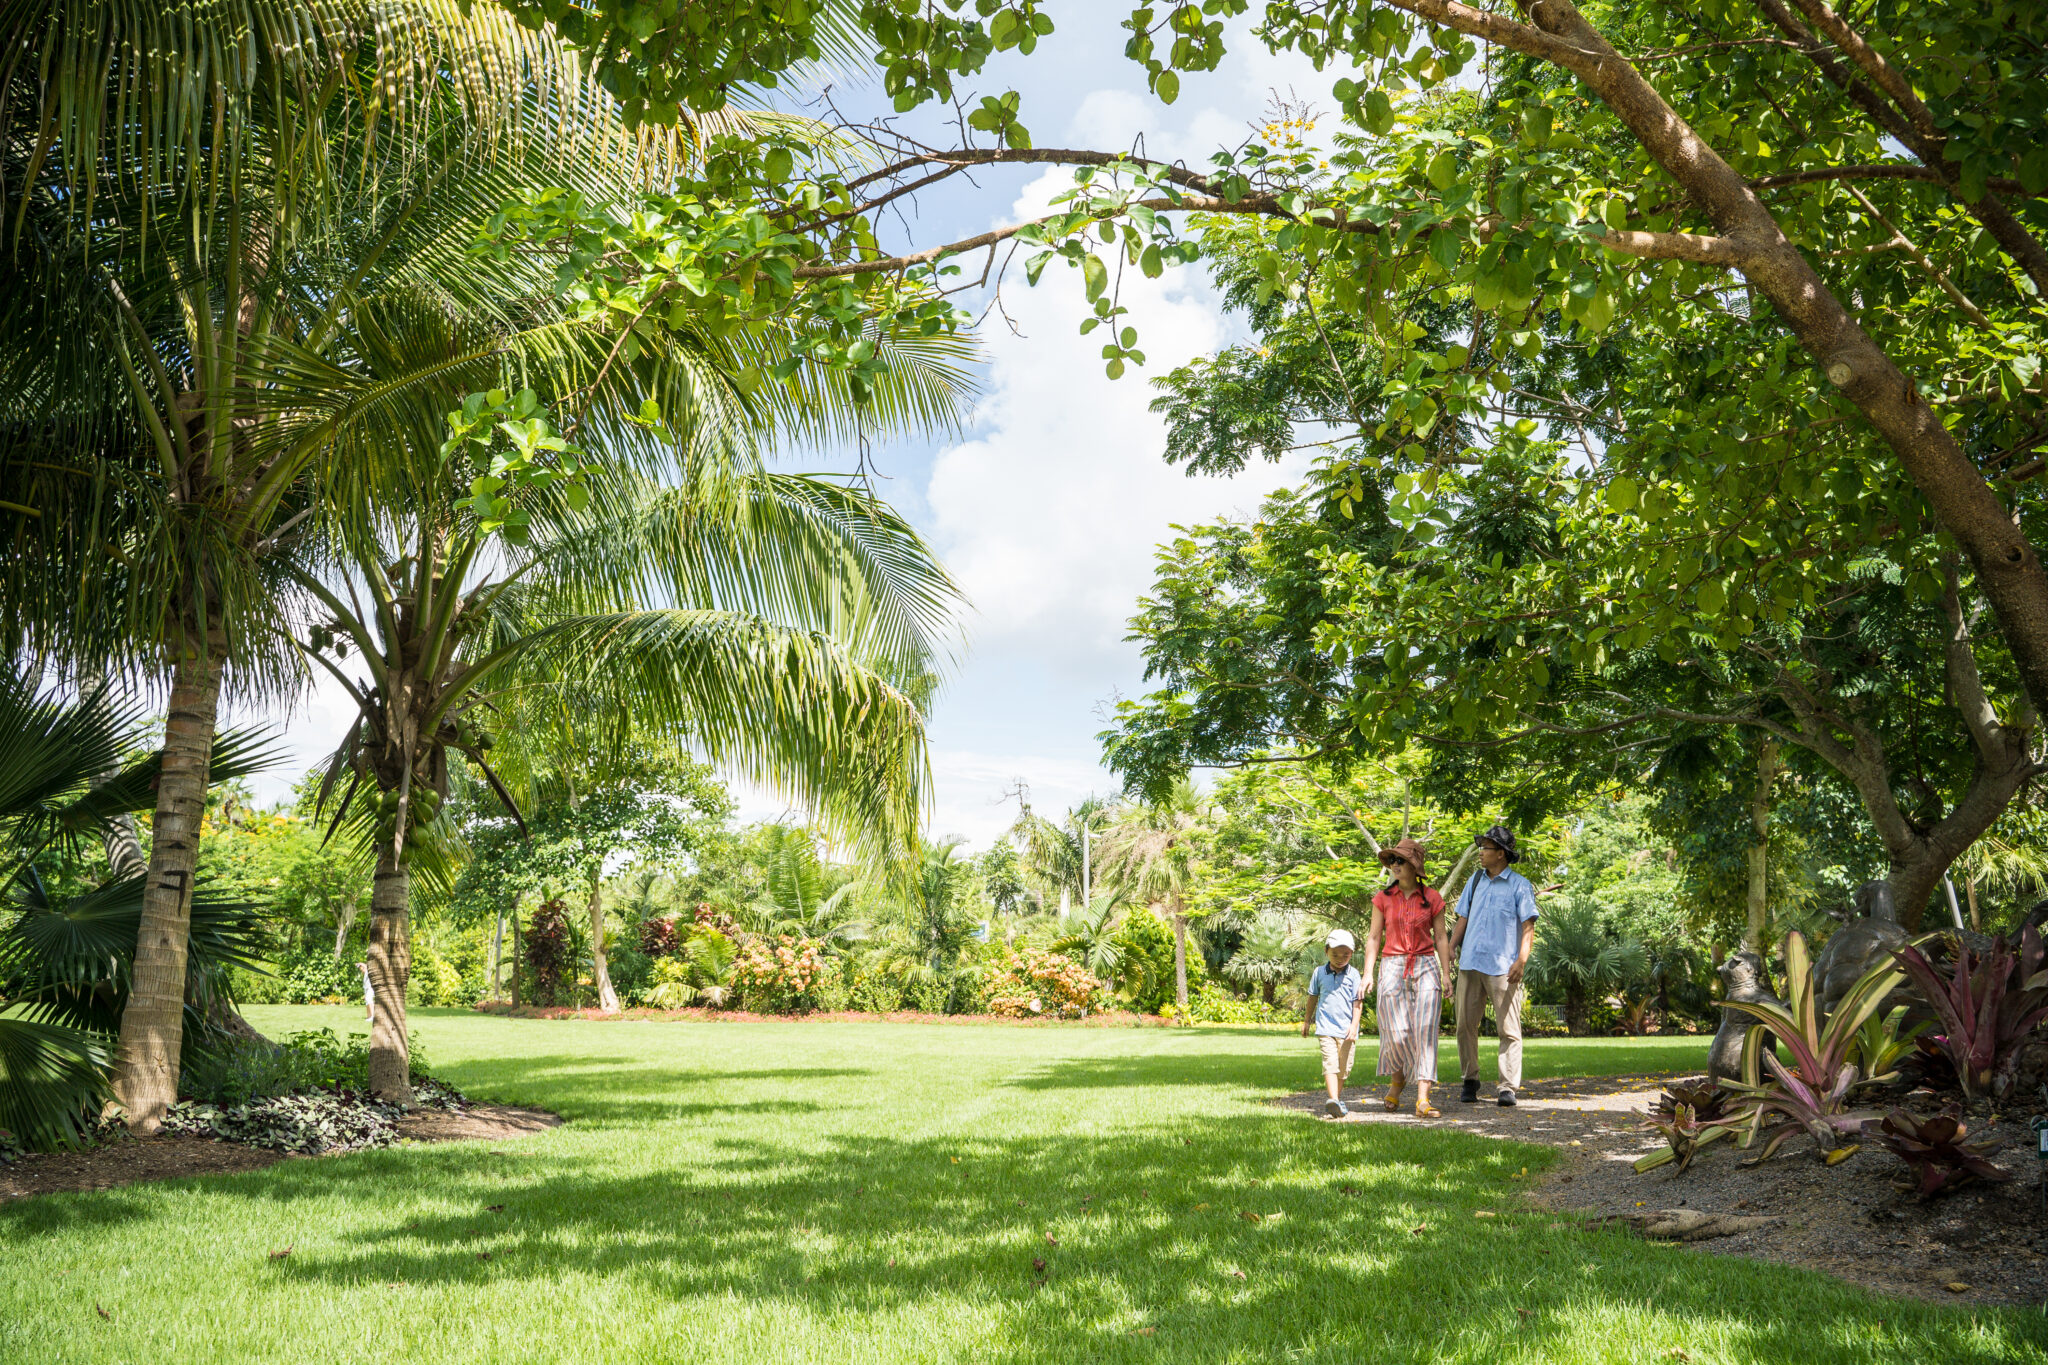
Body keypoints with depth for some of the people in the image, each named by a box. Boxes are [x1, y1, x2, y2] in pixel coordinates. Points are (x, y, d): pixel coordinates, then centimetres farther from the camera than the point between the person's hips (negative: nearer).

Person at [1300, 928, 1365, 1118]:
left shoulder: (1353, 974, 0)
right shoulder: (1320, 973, 4)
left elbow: (1358, 1002, -1)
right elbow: (1313, 997, 17)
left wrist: (1354, 1025, -10)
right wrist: (1307, 1020, 24)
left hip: (1347, 1029, 1)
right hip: (1326, 1027, -1)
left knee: (1344, 1066, 8)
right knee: (1330, 1063, -15)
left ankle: (1338, 1095, 29)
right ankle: (1333, 1100, -25)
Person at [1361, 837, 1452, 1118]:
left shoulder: (1432, 898, 5)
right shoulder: (1384, 898, 6)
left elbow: (1441, 937, 8)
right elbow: (1374, 937, 8)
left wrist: (1446, 974, 2)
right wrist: (1368, 973, 1)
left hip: (1425, 968, 0)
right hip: (1392, 968, 0)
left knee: (1424, 1031, -10)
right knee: (1399, 1033, -6)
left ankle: (1423, 1100, -13)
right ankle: (1397, 1083, 23)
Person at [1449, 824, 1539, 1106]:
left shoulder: (1520, 885, 0)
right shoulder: (1476, 880, 15)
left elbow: (1528, 927, -4)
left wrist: (1522, 960, -16)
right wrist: (1449, 951, 9)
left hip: (1503, 967, -5)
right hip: (1470, 963, 5)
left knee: (1508, 1029, -4)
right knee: (1465, 1024, 5)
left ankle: (1508, 1087, -1)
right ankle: (1470, 1081, 16)